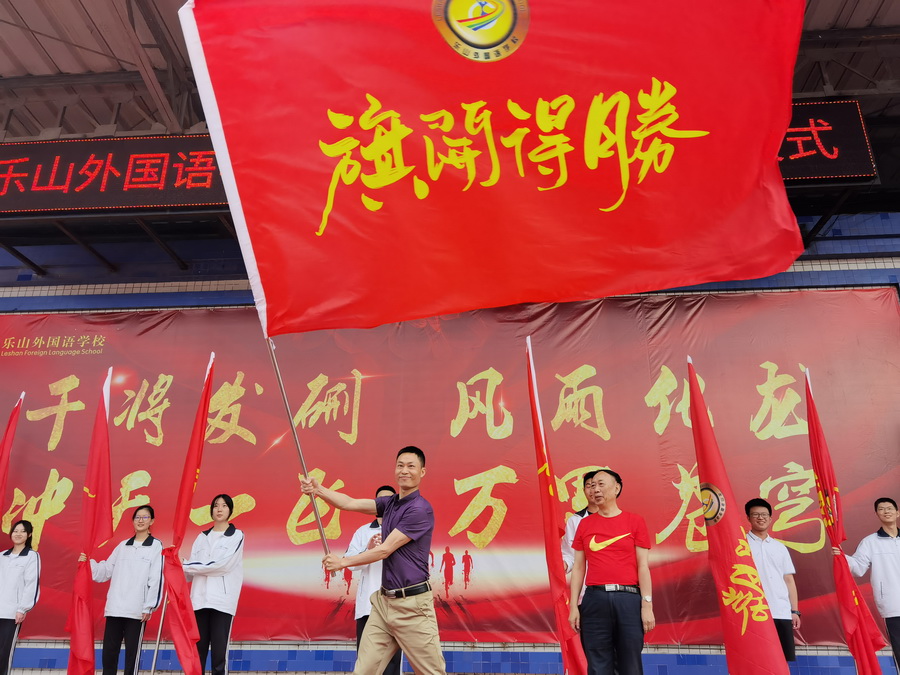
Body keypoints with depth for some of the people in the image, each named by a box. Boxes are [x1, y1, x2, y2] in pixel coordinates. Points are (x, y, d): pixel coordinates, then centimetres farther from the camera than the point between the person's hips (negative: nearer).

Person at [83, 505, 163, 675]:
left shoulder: (156, 546, 0)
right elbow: (105, 571, 16)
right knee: (109, 651, 8)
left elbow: (156, 579, -7)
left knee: (132, 652, 1)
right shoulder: (123, 546, 15)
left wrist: (149, 606, -12)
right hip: (114, 608, 5)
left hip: (137, 610, -5)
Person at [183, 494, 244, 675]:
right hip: (200, 598, 4)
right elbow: (192, 569, 8)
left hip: (222, 600, -4)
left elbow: (222, 564, -11)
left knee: (219, 649, -5)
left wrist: (187, 566, -9)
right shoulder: (202, 537, 16)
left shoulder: (236, 535, 3)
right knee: (198, 649, 3)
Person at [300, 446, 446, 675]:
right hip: (384, 600, 7)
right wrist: (318, 490, -13)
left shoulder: (420, 509, -15)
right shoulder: (389, 503, 10)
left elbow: (384, 551, -14)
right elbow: (350, 503, 3)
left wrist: (343, 562, -4)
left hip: (412, 604, -7)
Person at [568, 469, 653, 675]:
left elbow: (643, 566, 2)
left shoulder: (635, 522, 5)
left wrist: (647, 605, -5)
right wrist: (573, 606, 3)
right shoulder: (585, 524, 10)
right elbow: (578, 567, 10)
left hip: (628, 599, -1)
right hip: (595, 599, 2)